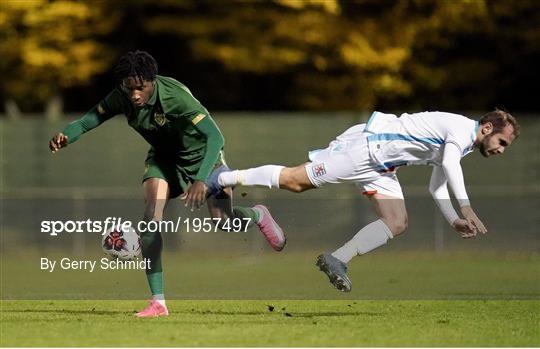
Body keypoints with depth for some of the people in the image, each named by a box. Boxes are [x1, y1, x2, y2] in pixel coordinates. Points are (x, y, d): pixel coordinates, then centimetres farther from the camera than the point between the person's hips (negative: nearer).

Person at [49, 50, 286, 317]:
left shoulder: (175, 95, -37)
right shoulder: (120, 98, -21)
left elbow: (215, 137, -41)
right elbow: (88, 121, -16)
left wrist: (201, 180, -54)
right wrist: (65, 136, -40)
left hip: (200, 154, -3)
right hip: (163, 157, 4)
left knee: (224, 223, -8)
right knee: (151, 216, -19)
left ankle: (258, 215, 33)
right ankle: (158, 302, -15)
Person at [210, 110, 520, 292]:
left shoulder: (464, 147, 17)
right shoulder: (463, 127, -16)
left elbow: (437, 185, 24)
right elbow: (449, 162, -35)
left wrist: (454, 220, 11)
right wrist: (466, 207, -40)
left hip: (381, 166, 10)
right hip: (367, 144, -10)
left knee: (397, 225, -1)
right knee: (295, 180, -11)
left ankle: (337, 261, -4)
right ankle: (225, 179, 0)